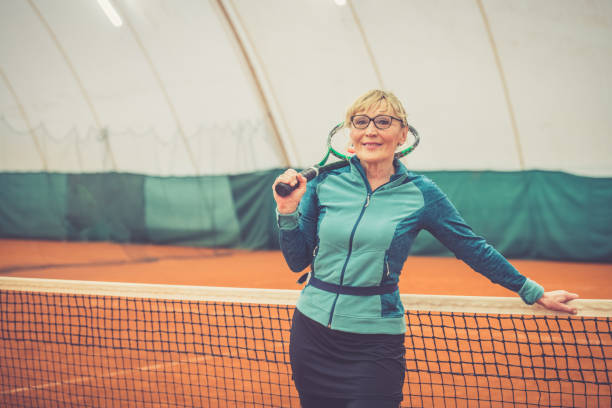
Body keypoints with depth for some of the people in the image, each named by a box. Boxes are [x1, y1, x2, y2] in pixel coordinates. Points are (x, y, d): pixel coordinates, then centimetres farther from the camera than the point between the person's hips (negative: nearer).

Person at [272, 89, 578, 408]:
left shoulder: (420, 194, -4)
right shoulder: (325, 182, 0)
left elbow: (474, 249, 6)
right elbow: (297, 261, 5)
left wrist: (534, 293, 11)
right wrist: (288, 212, -12)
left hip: (375, 344, -2)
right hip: (311, 331, 2)